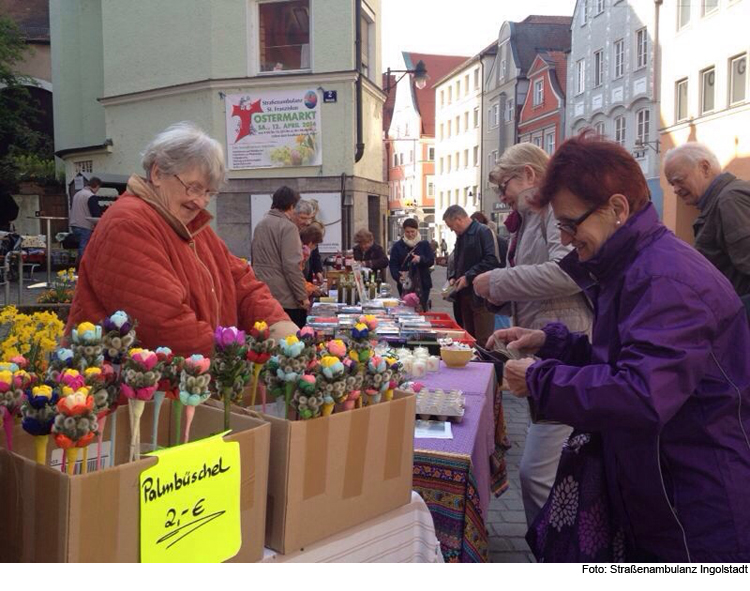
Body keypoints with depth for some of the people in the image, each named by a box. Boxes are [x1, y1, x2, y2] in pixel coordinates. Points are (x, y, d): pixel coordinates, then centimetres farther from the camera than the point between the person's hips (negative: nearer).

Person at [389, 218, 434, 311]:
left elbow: (431, 261, 0)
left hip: (423, 283, 0)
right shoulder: (397, 246, 5)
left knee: (422, 310, -1)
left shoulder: (424, 244, 7)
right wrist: (398, 277, -21)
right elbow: (393, 265, -3)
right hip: (405, 284, 0)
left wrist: (421, 259, -21)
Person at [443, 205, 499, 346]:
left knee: (483, 341, -6)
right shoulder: (461, 236, 18)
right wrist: (453, 277, 7)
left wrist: (469, 277, -18)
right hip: (464, 293, 9)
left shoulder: (483, 232, -10)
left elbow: (491, 260, -20)